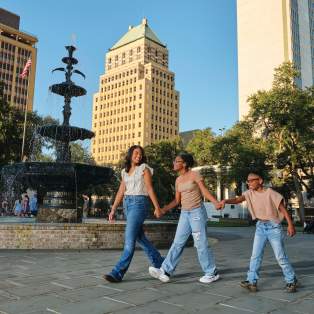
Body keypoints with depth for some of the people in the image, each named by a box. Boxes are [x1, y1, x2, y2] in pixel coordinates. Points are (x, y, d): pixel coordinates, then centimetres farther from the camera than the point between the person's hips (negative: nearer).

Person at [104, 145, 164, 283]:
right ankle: (161, 264, 25)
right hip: (127, 205, 7)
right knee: (140, 238, 12)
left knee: (129, 239, -12)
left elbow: (150, 189, -5)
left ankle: (118, 273, -12)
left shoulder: (144, 168, 0)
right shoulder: (125, 171, 16)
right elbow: (120, 192, 13)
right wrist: (113, 210, 7)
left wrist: (157, 207, -6)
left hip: (139, 203, -7)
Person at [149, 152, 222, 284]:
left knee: (201, 243, -1)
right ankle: (165, 271, 4)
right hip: (184, 213, 7)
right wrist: (163, 210, 5)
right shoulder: (178, 180, 10)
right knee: (177, 242, 4)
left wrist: (215, 202, -30)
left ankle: (212, 273, 13)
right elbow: (177, 200, 13)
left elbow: (205, 191, -14)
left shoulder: (194, 175, -9)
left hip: (197, 212, -6)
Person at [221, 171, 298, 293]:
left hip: (273, 226, -5)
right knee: (255, 255, 2)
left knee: (280, 256, 2)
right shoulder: (250, 193, -1)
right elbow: (238, 199, -14)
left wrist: (290, 224, -16)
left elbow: (283, 208, -12)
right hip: (260, 227, 5)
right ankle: (252, 281, 8)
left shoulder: (270, 193, -14)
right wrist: (226, 201, -33)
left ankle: (291, 281, 19)